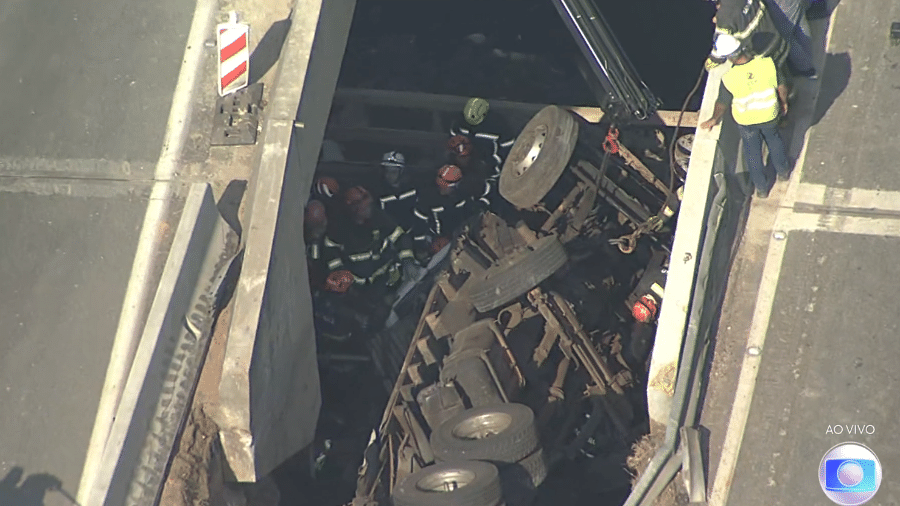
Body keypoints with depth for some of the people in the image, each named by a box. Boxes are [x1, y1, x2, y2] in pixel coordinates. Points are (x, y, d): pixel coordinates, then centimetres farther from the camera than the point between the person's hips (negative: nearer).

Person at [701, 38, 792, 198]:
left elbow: (722, 104, -13)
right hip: (769, 115, 2)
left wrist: (714, 120, 7)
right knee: (774, 140, 32)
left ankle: (762, 187, 41)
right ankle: (783, 170, 55)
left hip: (746, 121, -1)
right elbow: (781, 87, -11)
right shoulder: (767, 63, -27)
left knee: (753, 153, 23)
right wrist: (784, 102, 10)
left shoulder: (729, 79, -30)